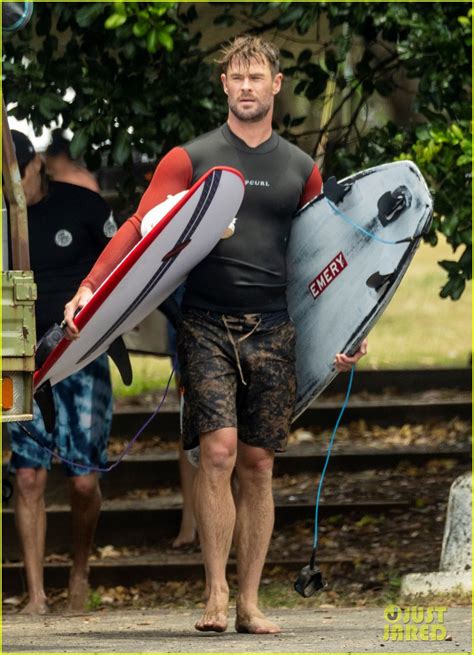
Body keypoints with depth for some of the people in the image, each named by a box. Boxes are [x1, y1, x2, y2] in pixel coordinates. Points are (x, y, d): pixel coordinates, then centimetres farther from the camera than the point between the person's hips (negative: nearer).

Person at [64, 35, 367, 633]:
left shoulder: (302, 170, 12)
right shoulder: (190, 158, 3)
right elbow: (140, 227, -5)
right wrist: (90, 287, -17)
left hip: (272, 331, 3)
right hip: (207, 328, -3)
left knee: (257, 466, 4)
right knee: (218, 450, -15)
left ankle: (249, 603, 9)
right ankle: (215, 595, -8)